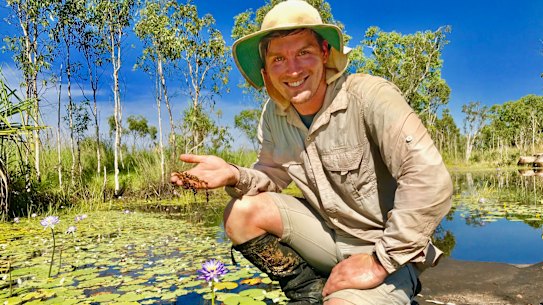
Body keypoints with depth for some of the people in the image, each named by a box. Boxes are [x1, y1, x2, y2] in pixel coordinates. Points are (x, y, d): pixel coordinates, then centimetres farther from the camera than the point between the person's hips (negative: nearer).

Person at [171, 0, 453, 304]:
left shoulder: (370, 97, -24)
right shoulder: (274, 114, -3)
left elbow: (432, 181, -31)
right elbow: (274, 174, 7)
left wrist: (381, 262, -25)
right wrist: (234, 175, -15)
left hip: (390, 248, -5)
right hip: (329, 231, 6)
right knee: (242, 213, -9)